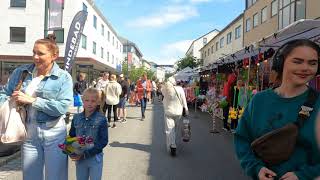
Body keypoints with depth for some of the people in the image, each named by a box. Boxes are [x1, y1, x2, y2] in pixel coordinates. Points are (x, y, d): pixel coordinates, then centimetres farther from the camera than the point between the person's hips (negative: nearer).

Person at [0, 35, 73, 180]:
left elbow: (62, 106, -18)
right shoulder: (20, 72, 4)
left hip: (53, 133, -3)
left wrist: (31, 100, -17)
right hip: (28, 133, 4)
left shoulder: (63, 77, -8)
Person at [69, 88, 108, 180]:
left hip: (95, 158, -3)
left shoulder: (101, 119, -13)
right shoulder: (76, 118, 0)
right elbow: (71, 137, 7)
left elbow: (104, 141, -14)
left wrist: (86, 153, -20)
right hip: (79, 158, 3)